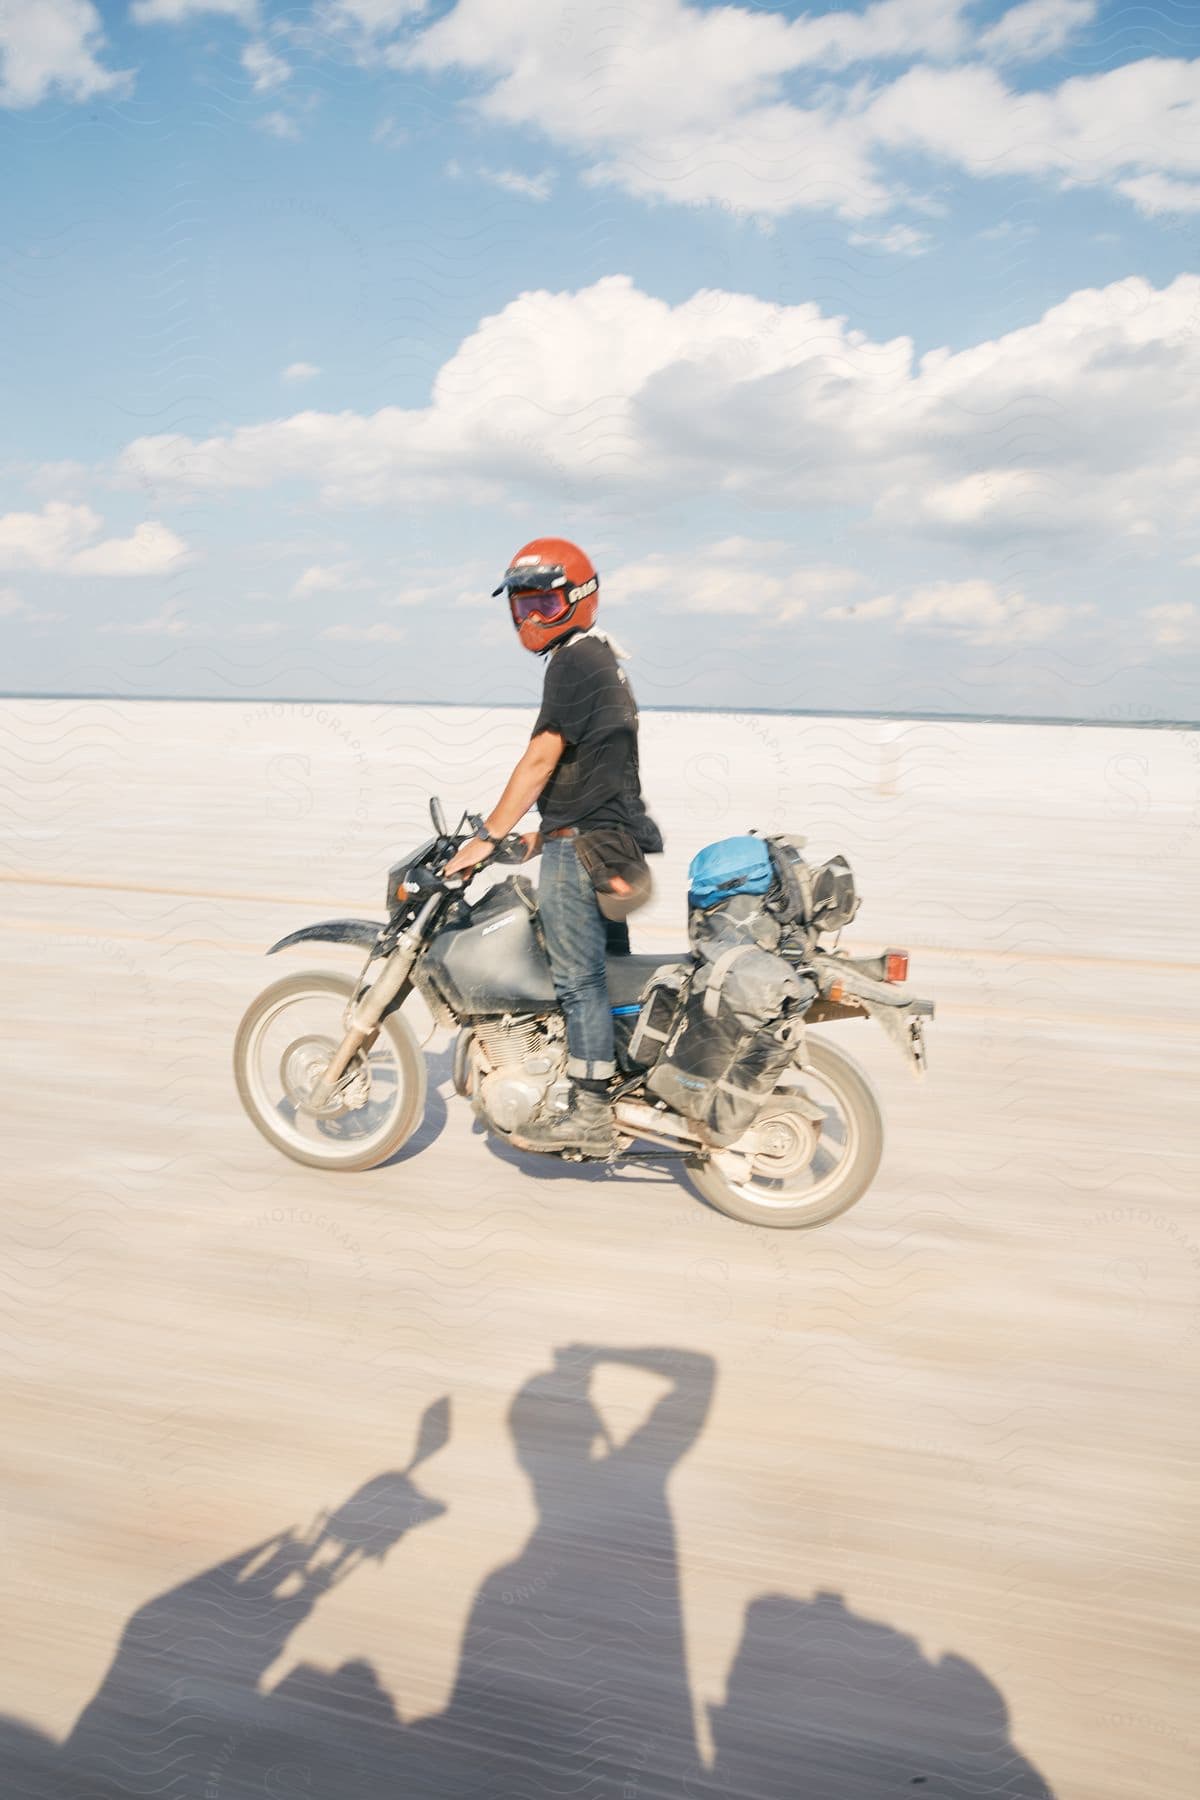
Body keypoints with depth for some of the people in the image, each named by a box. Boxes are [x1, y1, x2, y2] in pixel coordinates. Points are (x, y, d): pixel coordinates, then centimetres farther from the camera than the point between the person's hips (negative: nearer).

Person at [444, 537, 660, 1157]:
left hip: (580, 849, -10)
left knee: (579, 979, -6)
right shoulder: (603, 661, 19)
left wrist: (488, 837, -14)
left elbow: (541, 759, -17)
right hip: (611, 841, 10)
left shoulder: (574, 662, -12)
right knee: (607, 971, 14)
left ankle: (588, 1117, 0)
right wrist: (546, 832, 23)